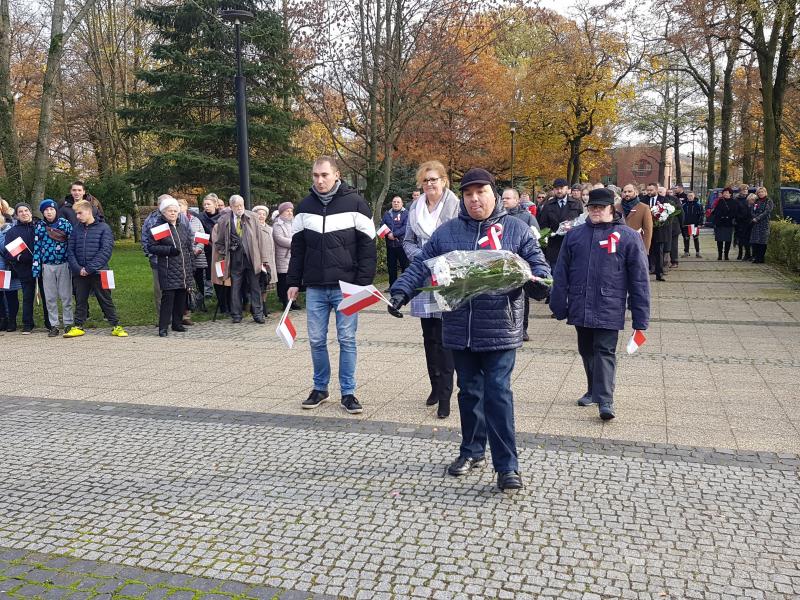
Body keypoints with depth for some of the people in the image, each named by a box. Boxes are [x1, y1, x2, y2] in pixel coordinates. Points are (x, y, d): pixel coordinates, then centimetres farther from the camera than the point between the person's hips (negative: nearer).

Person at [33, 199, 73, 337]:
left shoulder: (65, 223, -1)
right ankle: (54, 325, 14)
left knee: (66, 296, 2)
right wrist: (36, 267, -1)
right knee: (50, 297, 6)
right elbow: (36, 247, 5)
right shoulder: (39, 226, 5)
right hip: (47, 266, 2)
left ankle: (68, 324, 12)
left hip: (64, 264, -2)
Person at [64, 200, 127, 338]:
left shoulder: (103, 228, -4)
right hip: (80, 273, 4)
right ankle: (78, 327, 22)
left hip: (98, 272, -4)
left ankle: (116, 326, 10)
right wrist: (77, 268, -10)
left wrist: (90, 268, -16)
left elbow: (106, 251, -12)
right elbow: (70, 250, 6)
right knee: (80, 301, 12)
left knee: (106, 300, 3)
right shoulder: (76, 230, 9)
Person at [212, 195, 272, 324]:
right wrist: (224, 255, 6)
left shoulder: (252, 218, 2)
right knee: (235, 288, 6)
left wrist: (264, 258, -3)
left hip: (252, 258, 0)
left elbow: (261, 237, 1)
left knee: (255, 287, 4)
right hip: (235, 259, 0)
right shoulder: (224, 220, 2)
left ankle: (258, 314, 13)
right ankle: (236, 315, 16)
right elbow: (218, 240, 13)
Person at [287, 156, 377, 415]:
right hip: (314, 288, 3)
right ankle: (320, 388, 25)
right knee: (316, 341, 9)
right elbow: (297, 248, 12)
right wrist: (293, 282, 7)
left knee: (347, 340, 3)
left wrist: (363, 283, -11)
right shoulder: (305, 206, 7)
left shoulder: (355, 203, -5)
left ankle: (348, 393, 14)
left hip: (346, 287, -3)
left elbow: (367, 246, -5)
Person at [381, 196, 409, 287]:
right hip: (390, 244, 4)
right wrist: (388, 234, -14)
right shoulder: (387, 214, 15)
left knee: (405, 265, 0)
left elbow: (406, 227, -12)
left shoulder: (406, 213, 1)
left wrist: (394, 234, -18)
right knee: (391, 266, 10)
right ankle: (392, 285, 19)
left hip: (402, 244, -4)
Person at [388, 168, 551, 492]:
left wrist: (538, 280, -22)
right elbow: (420, 265, 5)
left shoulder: (516, 229, 3)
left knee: (498, 393, -6)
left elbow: (538, 265, 2)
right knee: (469, 391, 14)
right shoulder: (446, 232, 8)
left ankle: (507, 465, 2)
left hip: (499, 328, -3)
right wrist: (401, 291, -11)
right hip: (460, 329, 3)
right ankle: (472, 451, 30)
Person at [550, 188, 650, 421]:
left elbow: (639, 279, -2)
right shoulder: (574, 235, 9)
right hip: (580, 308, 4)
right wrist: (559, 304, 3)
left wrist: (640, 318, -6)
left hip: (609, 310, -4)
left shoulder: (628, 237, 0)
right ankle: (593, 390, 32)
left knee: (605, 352, -6)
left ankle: (605, 400, -3)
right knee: (586, 351, 15)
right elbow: (561, 273, 9)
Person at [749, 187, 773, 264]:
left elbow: (767, 212, -10)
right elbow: (753, 211, 13)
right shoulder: (756, 201, 17)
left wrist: (757, 218, -15)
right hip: (755, 224, 5)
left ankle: (761, 259, -3)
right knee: (754, 242, 1)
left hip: (764, 224, -5)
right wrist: (754, 218, -7)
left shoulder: (769, 201, 0)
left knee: (762, 242, -6)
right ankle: (755, 257, 7)